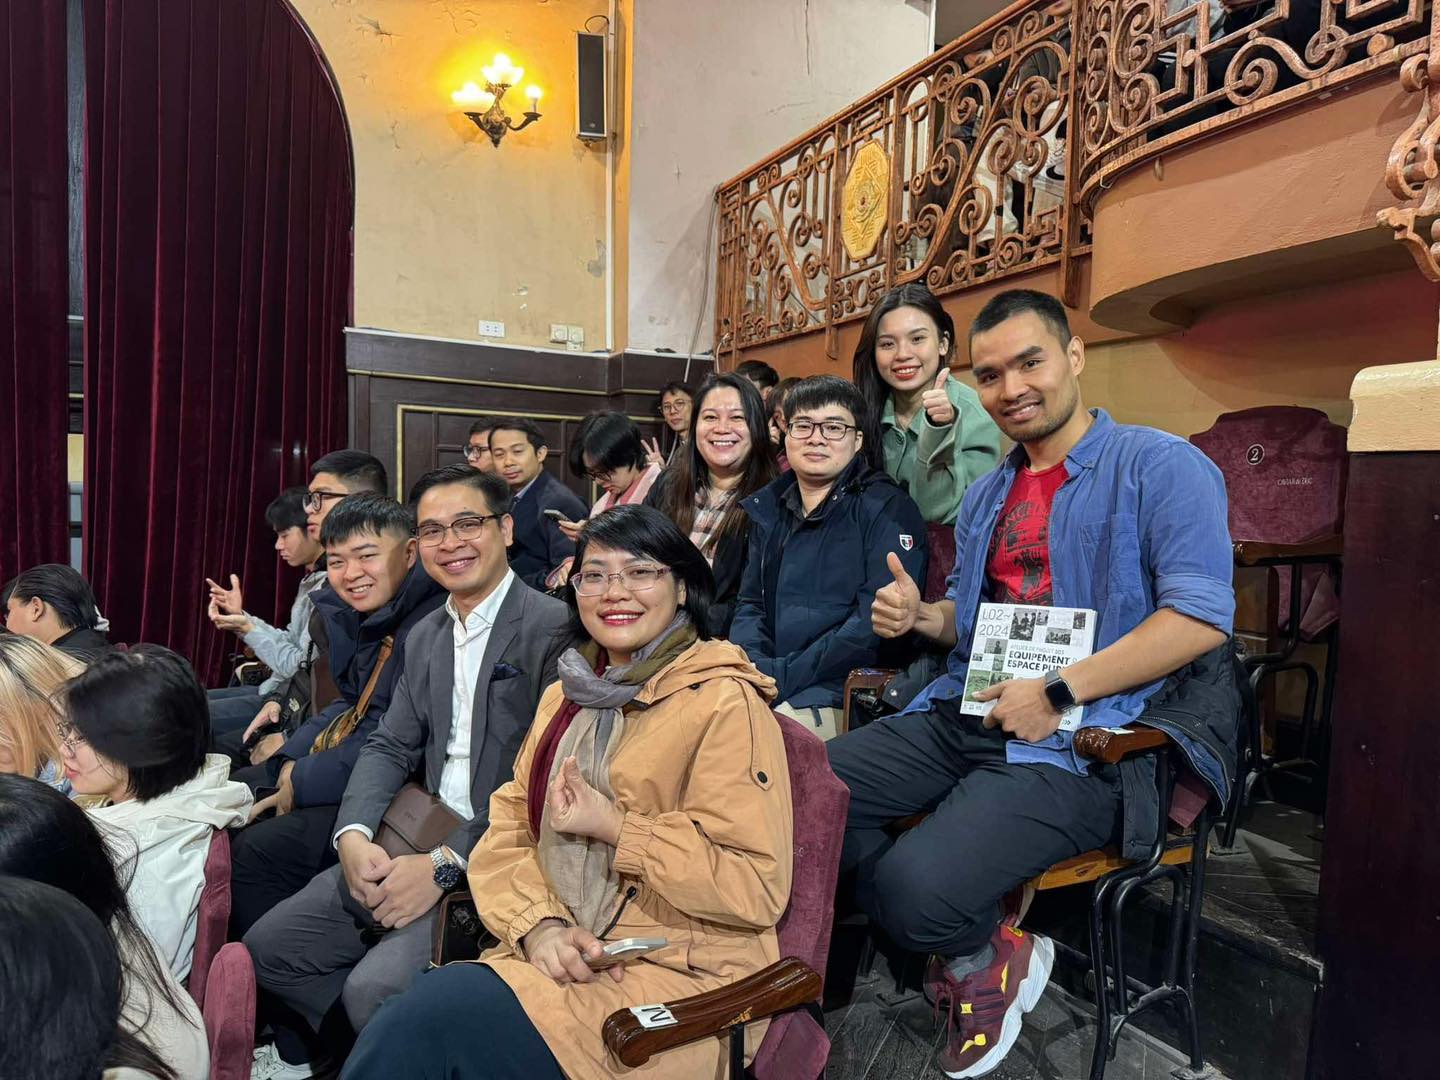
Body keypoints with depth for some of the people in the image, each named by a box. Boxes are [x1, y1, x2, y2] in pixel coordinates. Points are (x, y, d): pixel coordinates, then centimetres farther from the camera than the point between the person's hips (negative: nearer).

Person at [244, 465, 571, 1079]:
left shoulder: (555, 628, -15)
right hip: (419, 843, 8)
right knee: (269, 946, 8)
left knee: (374, 987, -21)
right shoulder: (425, 636, 13)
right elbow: (390, 746, 11)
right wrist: (353, 835, -7)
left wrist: (446, 863, -19)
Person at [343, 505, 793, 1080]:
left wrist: (615, 828, -17)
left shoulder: (724, 703, -10)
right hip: (562, 959, 6)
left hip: (676, 974, -5)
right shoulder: (567, 693, 14)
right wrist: (539, 924, -10)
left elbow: (757, 885, -14)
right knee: (404, 1027, -20)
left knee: (426, 1019, -22)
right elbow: (507, 832, 9)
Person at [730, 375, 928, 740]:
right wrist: (750, 667, -4)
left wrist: (783, 675, -17)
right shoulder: (769, 509, 17)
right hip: (768, 685, 6)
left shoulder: (888, 510, -3)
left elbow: (875, 623, -13)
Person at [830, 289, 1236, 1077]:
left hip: (1080, 738, -7)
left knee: (917, 885, -28)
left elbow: (1202, 615, -15)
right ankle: (963, 956, 8)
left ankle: (992, 956, 11)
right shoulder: (985, 496, 21)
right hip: (964, 712, 8)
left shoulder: (1159, 466, -3)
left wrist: (1060, 693, -20)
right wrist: (919, 616, 6)